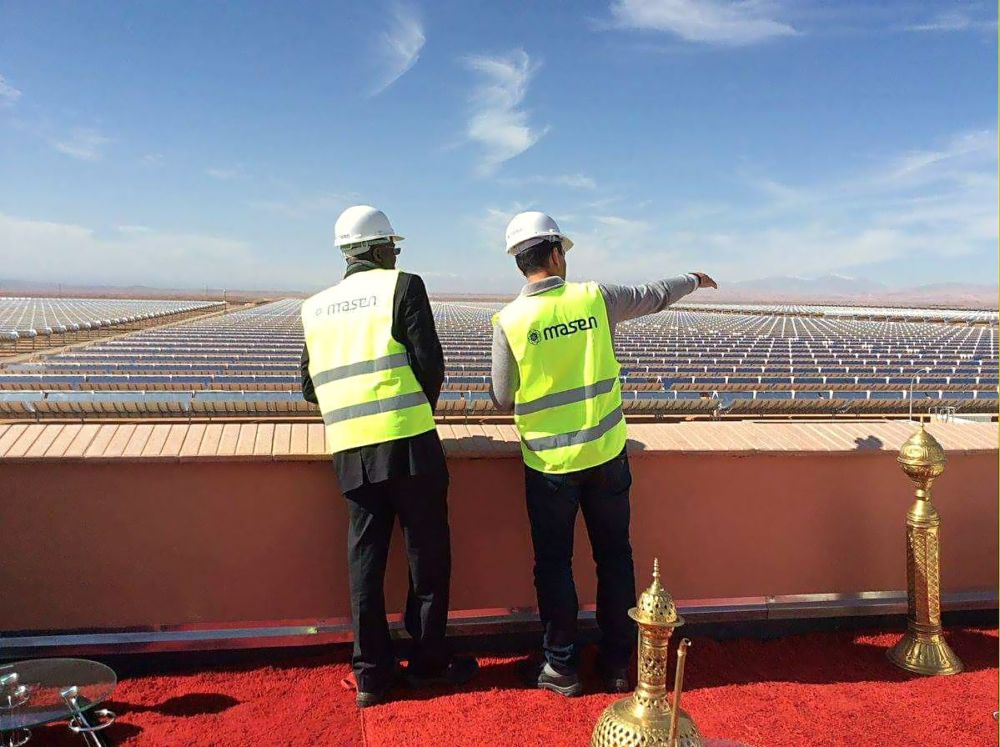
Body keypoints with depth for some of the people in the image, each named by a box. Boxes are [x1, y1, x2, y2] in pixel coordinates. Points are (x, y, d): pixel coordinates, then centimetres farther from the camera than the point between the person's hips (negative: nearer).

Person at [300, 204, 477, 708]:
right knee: (427, 554, 10)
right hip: (408, 443, -4)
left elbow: (309, 387, 15)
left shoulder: (315, 307, 13)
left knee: (365, 559, 12)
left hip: (350, 450, 5)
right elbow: (430, 364, -7)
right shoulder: (402, 286, -2)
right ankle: (428, 661, 21)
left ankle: (371, 674, 20)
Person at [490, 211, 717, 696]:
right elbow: (655, 296, 12)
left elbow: (502, 402, -5)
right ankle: (617, 661, 26)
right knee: (614, 557, 15)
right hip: (606, 455, 2)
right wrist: (694, 280, 32)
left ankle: (561, 666, 21)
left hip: (548, 461, -2)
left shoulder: (509, 321, -10)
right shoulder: (595, 298, -6)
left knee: (553, 562, 12)